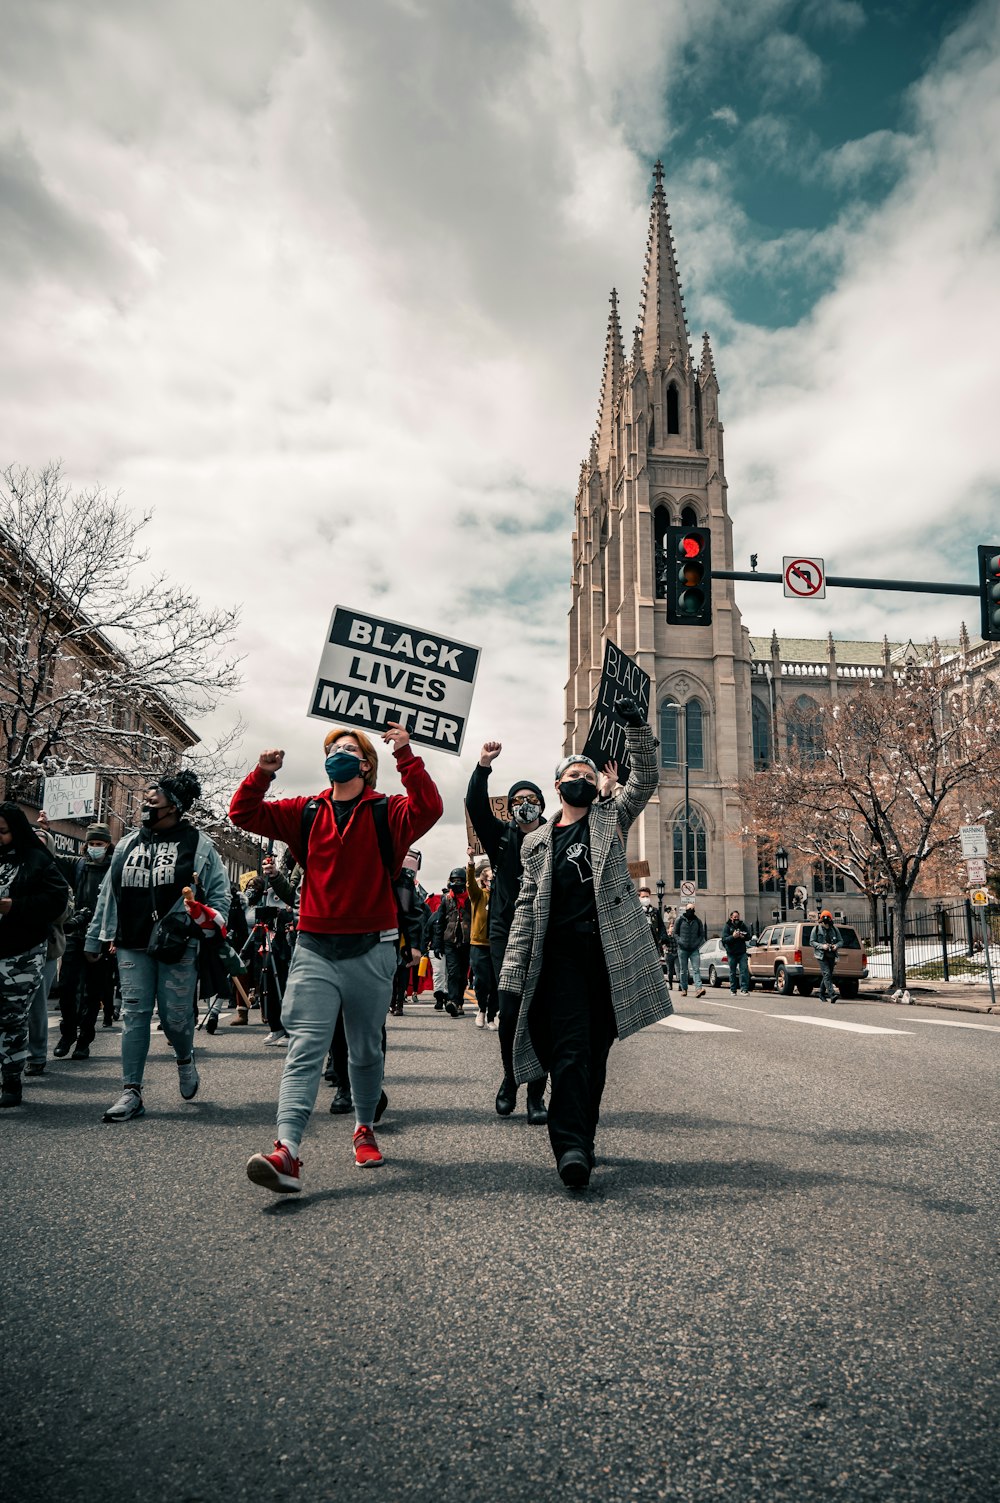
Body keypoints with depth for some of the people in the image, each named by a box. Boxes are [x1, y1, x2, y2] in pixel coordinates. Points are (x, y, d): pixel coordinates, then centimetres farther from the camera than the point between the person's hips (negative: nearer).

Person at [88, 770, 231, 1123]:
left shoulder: (197, 844, 1)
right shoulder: (127, 843, 14)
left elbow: (220, 893, 3)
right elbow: (108, 894, 18)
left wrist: (208, 922, -11)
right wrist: (95, 939, 17)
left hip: (177, 947, -3)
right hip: (132, 946, 4)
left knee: (175, 1016, 0)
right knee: (134, 1014, 1)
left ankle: (185, 1059, 32)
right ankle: (131, 1092, 7)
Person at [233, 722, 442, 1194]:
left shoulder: (386, 812, 0)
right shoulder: (306, 813, 9)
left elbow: (428, 809, -20)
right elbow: (243, 814, 6)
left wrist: (407, 757, -28)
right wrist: (262, 775, -10)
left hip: (371, 951, -1)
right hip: (315, 950, 1)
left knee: (366, 1050, 14)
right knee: (305, 1049, -9)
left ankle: (364, 1129, 34)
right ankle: (287, 1152, -17)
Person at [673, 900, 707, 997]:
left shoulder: (698, 921, 8)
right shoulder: (680, 920, 3)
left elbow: (702, 934, 14)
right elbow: (675, 933, 6)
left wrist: (697, 943, -1)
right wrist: (680, 942, -8)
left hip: (694, 949, 1)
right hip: (682, 949, 0)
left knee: (696, 969, -11)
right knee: (683, 970, 6)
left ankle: (699, 988, -21)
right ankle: (684, 989, 15)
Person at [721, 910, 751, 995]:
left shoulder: (742, 925, 8)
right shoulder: (727, 926, -2)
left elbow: (749, 936, 10)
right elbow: (724, 939, -10)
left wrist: (743, 937, -11)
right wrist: (733, 936, -26)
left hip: (742, 952, 2)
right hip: (732, 953, -2)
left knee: (744, 970, -9)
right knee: (732, 972, 5)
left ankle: (744, 989, -8)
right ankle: (733, 990, 14)